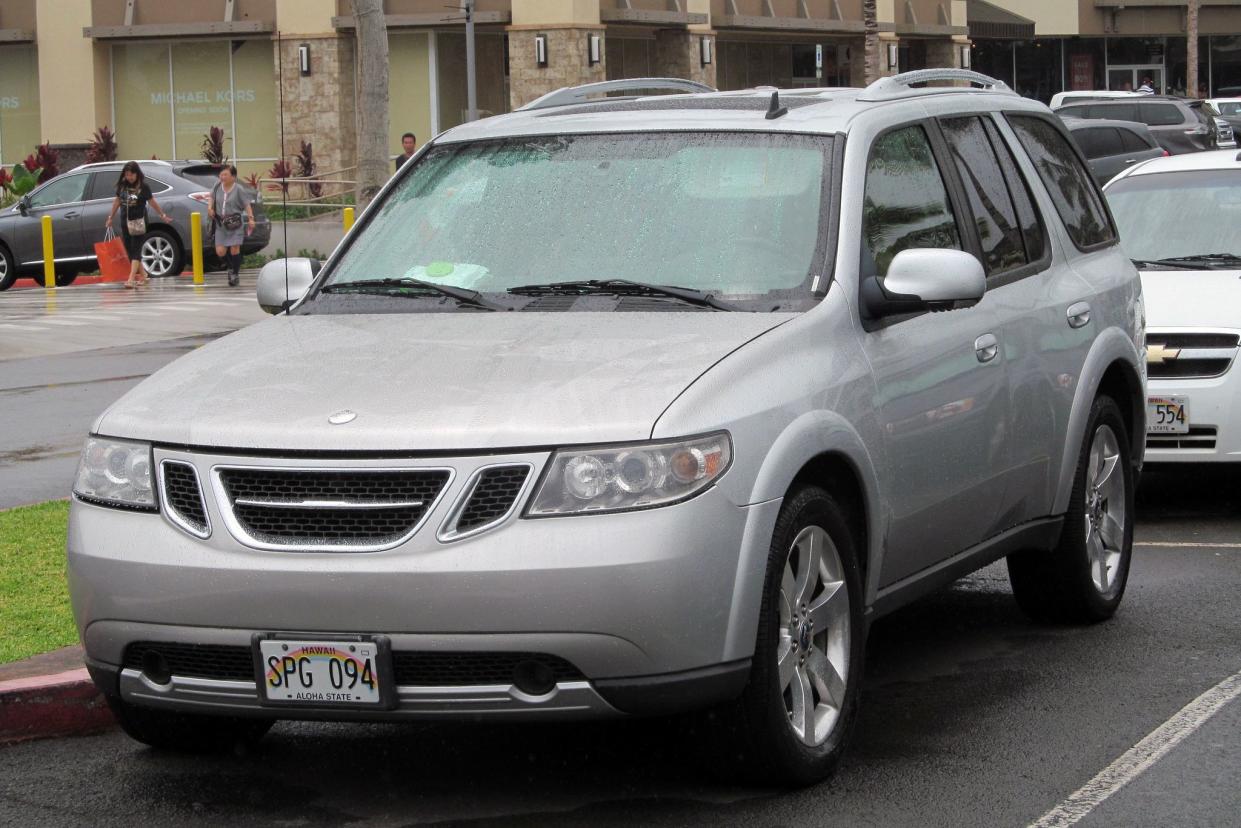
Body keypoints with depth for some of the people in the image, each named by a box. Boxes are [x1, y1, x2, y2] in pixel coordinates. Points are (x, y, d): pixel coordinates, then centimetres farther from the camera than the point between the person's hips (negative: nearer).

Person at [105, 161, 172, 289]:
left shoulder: (143, 187, -7)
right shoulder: (122, 186, 4)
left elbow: (152, 202, 2)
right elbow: (117, 202, 15)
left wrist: (163, 215, 9)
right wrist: (110, 218, 19)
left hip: (139, 222, -5)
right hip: (125, 222, 5)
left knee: (136, 251, -11)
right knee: (130, 251, 8)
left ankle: (131, 279, -20)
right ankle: (143, 276, 21)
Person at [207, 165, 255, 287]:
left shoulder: (239, 189, -8)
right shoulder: (217, 187, 2)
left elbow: (247, 204, -7)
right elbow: (212, 197, 20)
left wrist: (251, 218, -16)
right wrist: (210, 207, 2)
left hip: (235, 224, -4)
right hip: (220, 224, 4)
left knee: (234, 249, -4)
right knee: (220, 251, -2)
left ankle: (236, 274, 16)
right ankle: (231, 267, 28)